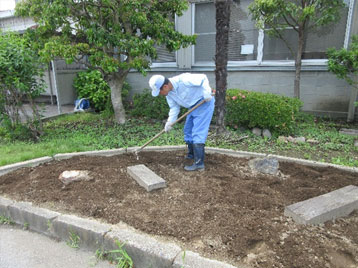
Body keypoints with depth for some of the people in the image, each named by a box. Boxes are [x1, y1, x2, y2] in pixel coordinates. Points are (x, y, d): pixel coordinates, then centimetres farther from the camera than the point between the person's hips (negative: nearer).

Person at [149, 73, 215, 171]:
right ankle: (192, 154, 34)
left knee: (197, 132, -14)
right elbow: (174, 108, 1)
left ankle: (199, 164, -12)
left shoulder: (183, 80, -29)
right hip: (193, 106, 9)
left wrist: (206, 92, -31)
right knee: (188, 130, 15)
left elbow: (203, 78, -21)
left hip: (204, 103, -9)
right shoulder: (168, 93, -5)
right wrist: (170, 122, -10)